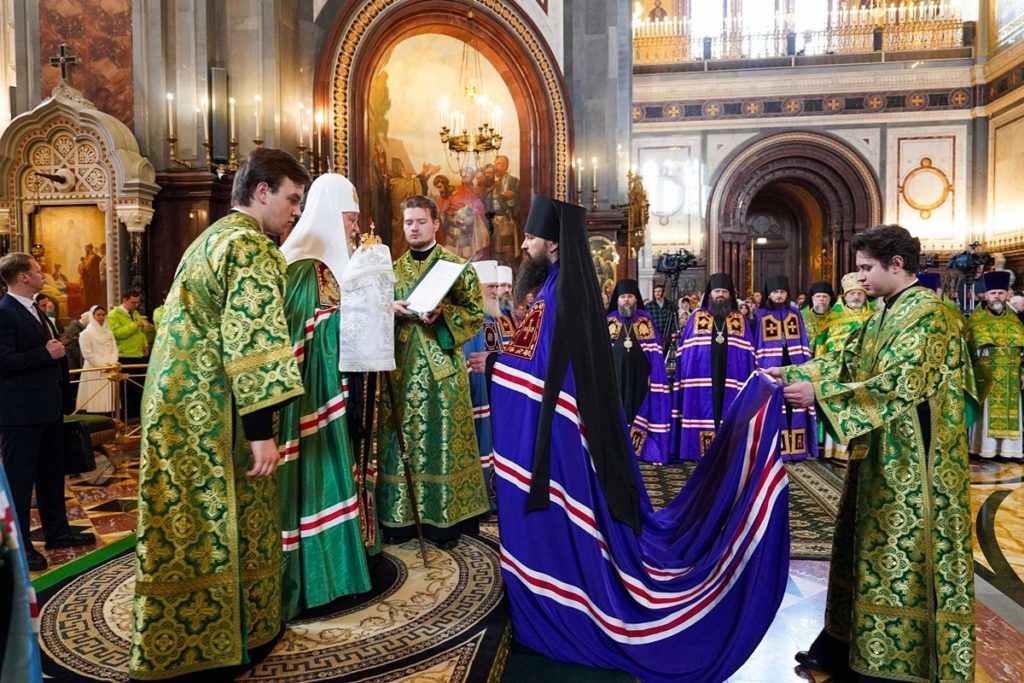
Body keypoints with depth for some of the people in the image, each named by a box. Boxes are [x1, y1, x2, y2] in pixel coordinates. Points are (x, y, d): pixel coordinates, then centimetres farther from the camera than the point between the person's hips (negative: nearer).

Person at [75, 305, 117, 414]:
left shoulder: (108, 332, 13)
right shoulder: (86, 333, -4)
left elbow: (114, 349, 8)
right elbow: (87, 354, -10)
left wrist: (111, 363, -8)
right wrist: (103, 365, -13)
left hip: (109, 370, 5)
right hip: (94, 371, -5)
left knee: (108, 398, 4)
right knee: (95, 400, -7)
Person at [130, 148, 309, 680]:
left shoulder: (211, 239, 18)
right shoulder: (252, 246, -12)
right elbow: (251, 341, -22)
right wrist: (261, 432, -23)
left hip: (179, 408, 9)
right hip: (214, 416, -9)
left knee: (189, 525, 15)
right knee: (226, 526, 2)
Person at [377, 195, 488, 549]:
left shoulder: (457, 266, 3)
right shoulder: (393, 269, 14)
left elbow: (477, 314, -2)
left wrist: (442, 314, -18)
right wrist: (391, 310, -5)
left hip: (443, 366, -3)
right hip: (401, 368, 4)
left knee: (444, 439, 0)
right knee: (402, 438, 6)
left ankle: (445, 519, 11)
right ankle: (401, 516, 17)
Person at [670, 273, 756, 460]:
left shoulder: (740, 319, 12)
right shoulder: (697, 317, 10)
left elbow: (748, 353, 8)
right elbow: (684, 350, 6)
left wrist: (749, 379, -2)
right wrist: (685, 375, -3)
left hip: (730, 379, 1)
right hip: (702, 379, -1)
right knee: (704, 413, -2)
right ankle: (703, 451, 5)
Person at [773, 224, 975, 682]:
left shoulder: (925, 312, -16)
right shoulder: (887, 313, 13)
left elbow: (897, 384, -25)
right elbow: (846, 362, 14)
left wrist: (817, 393, -25)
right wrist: (790, 372, 4)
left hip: (912, 460, -9)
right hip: (882, 454, 10)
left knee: (902, 555, 0)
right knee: (872, 549, 16)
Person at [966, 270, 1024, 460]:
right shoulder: (976, 319, -3)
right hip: (984, 378, -3)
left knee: (1009, 412, 7)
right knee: (985, 413, 1)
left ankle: (1008, 448, 14)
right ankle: (984, 448, 7)